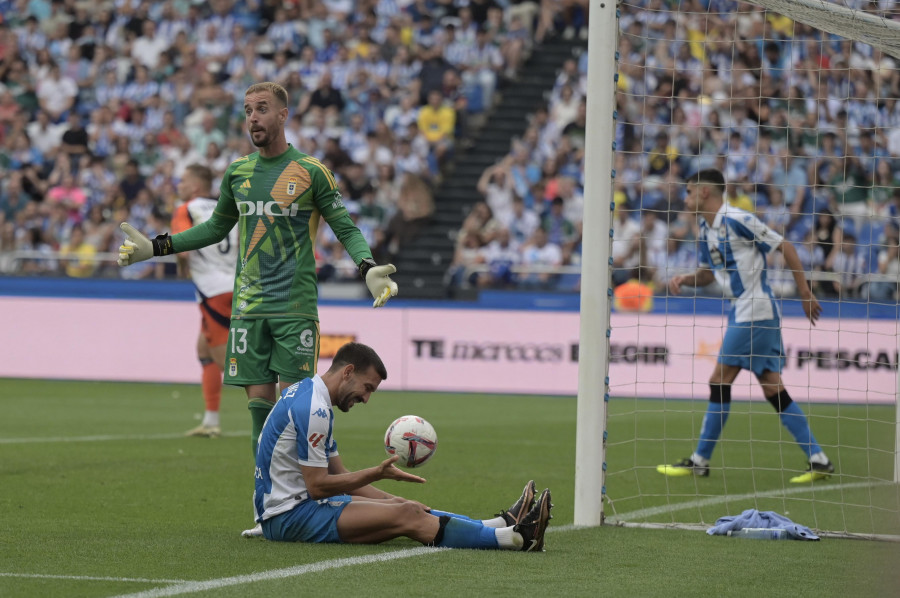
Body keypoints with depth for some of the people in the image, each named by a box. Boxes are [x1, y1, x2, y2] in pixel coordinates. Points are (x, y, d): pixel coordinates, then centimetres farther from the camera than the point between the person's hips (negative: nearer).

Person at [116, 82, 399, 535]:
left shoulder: (311, 172, -2)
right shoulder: (238, 172, 12)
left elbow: (346, 228, 1)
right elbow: (217, 227, 24)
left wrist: (368, 268, -17)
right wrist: (156, 247, 20)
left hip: (295, 308, -4)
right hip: (248, 307, 4)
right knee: (259, 402, 1)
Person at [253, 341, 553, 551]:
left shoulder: (310, 396, 16)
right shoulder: (313, 409, -18)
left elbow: (337, 474, 18)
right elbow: (317, 486, -20)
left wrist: (391, 499, 8)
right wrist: (377, 473, -16)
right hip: (287, 517, -11)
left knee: (402, 507, 5)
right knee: (407, 516, -17)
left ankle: (501, 524, 3)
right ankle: (514, 537, -21)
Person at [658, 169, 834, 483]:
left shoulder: (738, 220, -14)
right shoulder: (706, 229, 13)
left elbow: (785, 247, -9)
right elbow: (708, 272, 24)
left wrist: (805, 294, -7)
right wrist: (685, 278, 2)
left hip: (754, 311, -9)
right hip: (741, 312, 9)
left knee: (720, 381, -6)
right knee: (773, 389, 6)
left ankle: (700, 461, 1)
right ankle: (818, 460, 5)